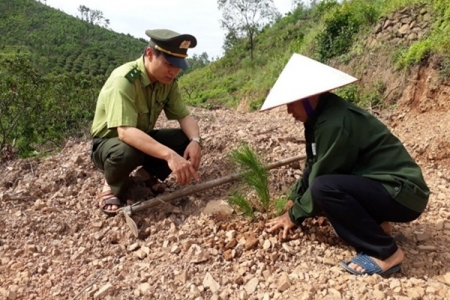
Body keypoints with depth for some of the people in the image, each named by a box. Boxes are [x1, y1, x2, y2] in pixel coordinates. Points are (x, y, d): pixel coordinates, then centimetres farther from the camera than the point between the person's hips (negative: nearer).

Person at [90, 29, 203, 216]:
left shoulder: (168, 81, -9)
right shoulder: (123, 80, -31)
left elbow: (185, 116, -9)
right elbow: (125, 131, -41)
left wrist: (195, 141, -32)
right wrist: (169, 155, -52)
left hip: (143, 139, 6)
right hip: (108, 143, -6)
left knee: (188, 138, -16)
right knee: (127, 152, -40)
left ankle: (149, 174, 7)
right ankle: (112, 187, -6)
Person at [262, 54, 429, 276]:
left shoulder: (335, 123, -25)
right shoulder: (321, 116, 4)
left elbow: (320, 178, -21)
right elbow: (313, 167, 13)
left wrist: (294, 216, -7)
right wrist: (293, 203, 10)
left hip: (401, 193, -10)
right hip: (377, 184, 10)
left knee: (323, 187, -30)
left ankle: (386, 253, -14)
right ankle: (373, 225, 9)